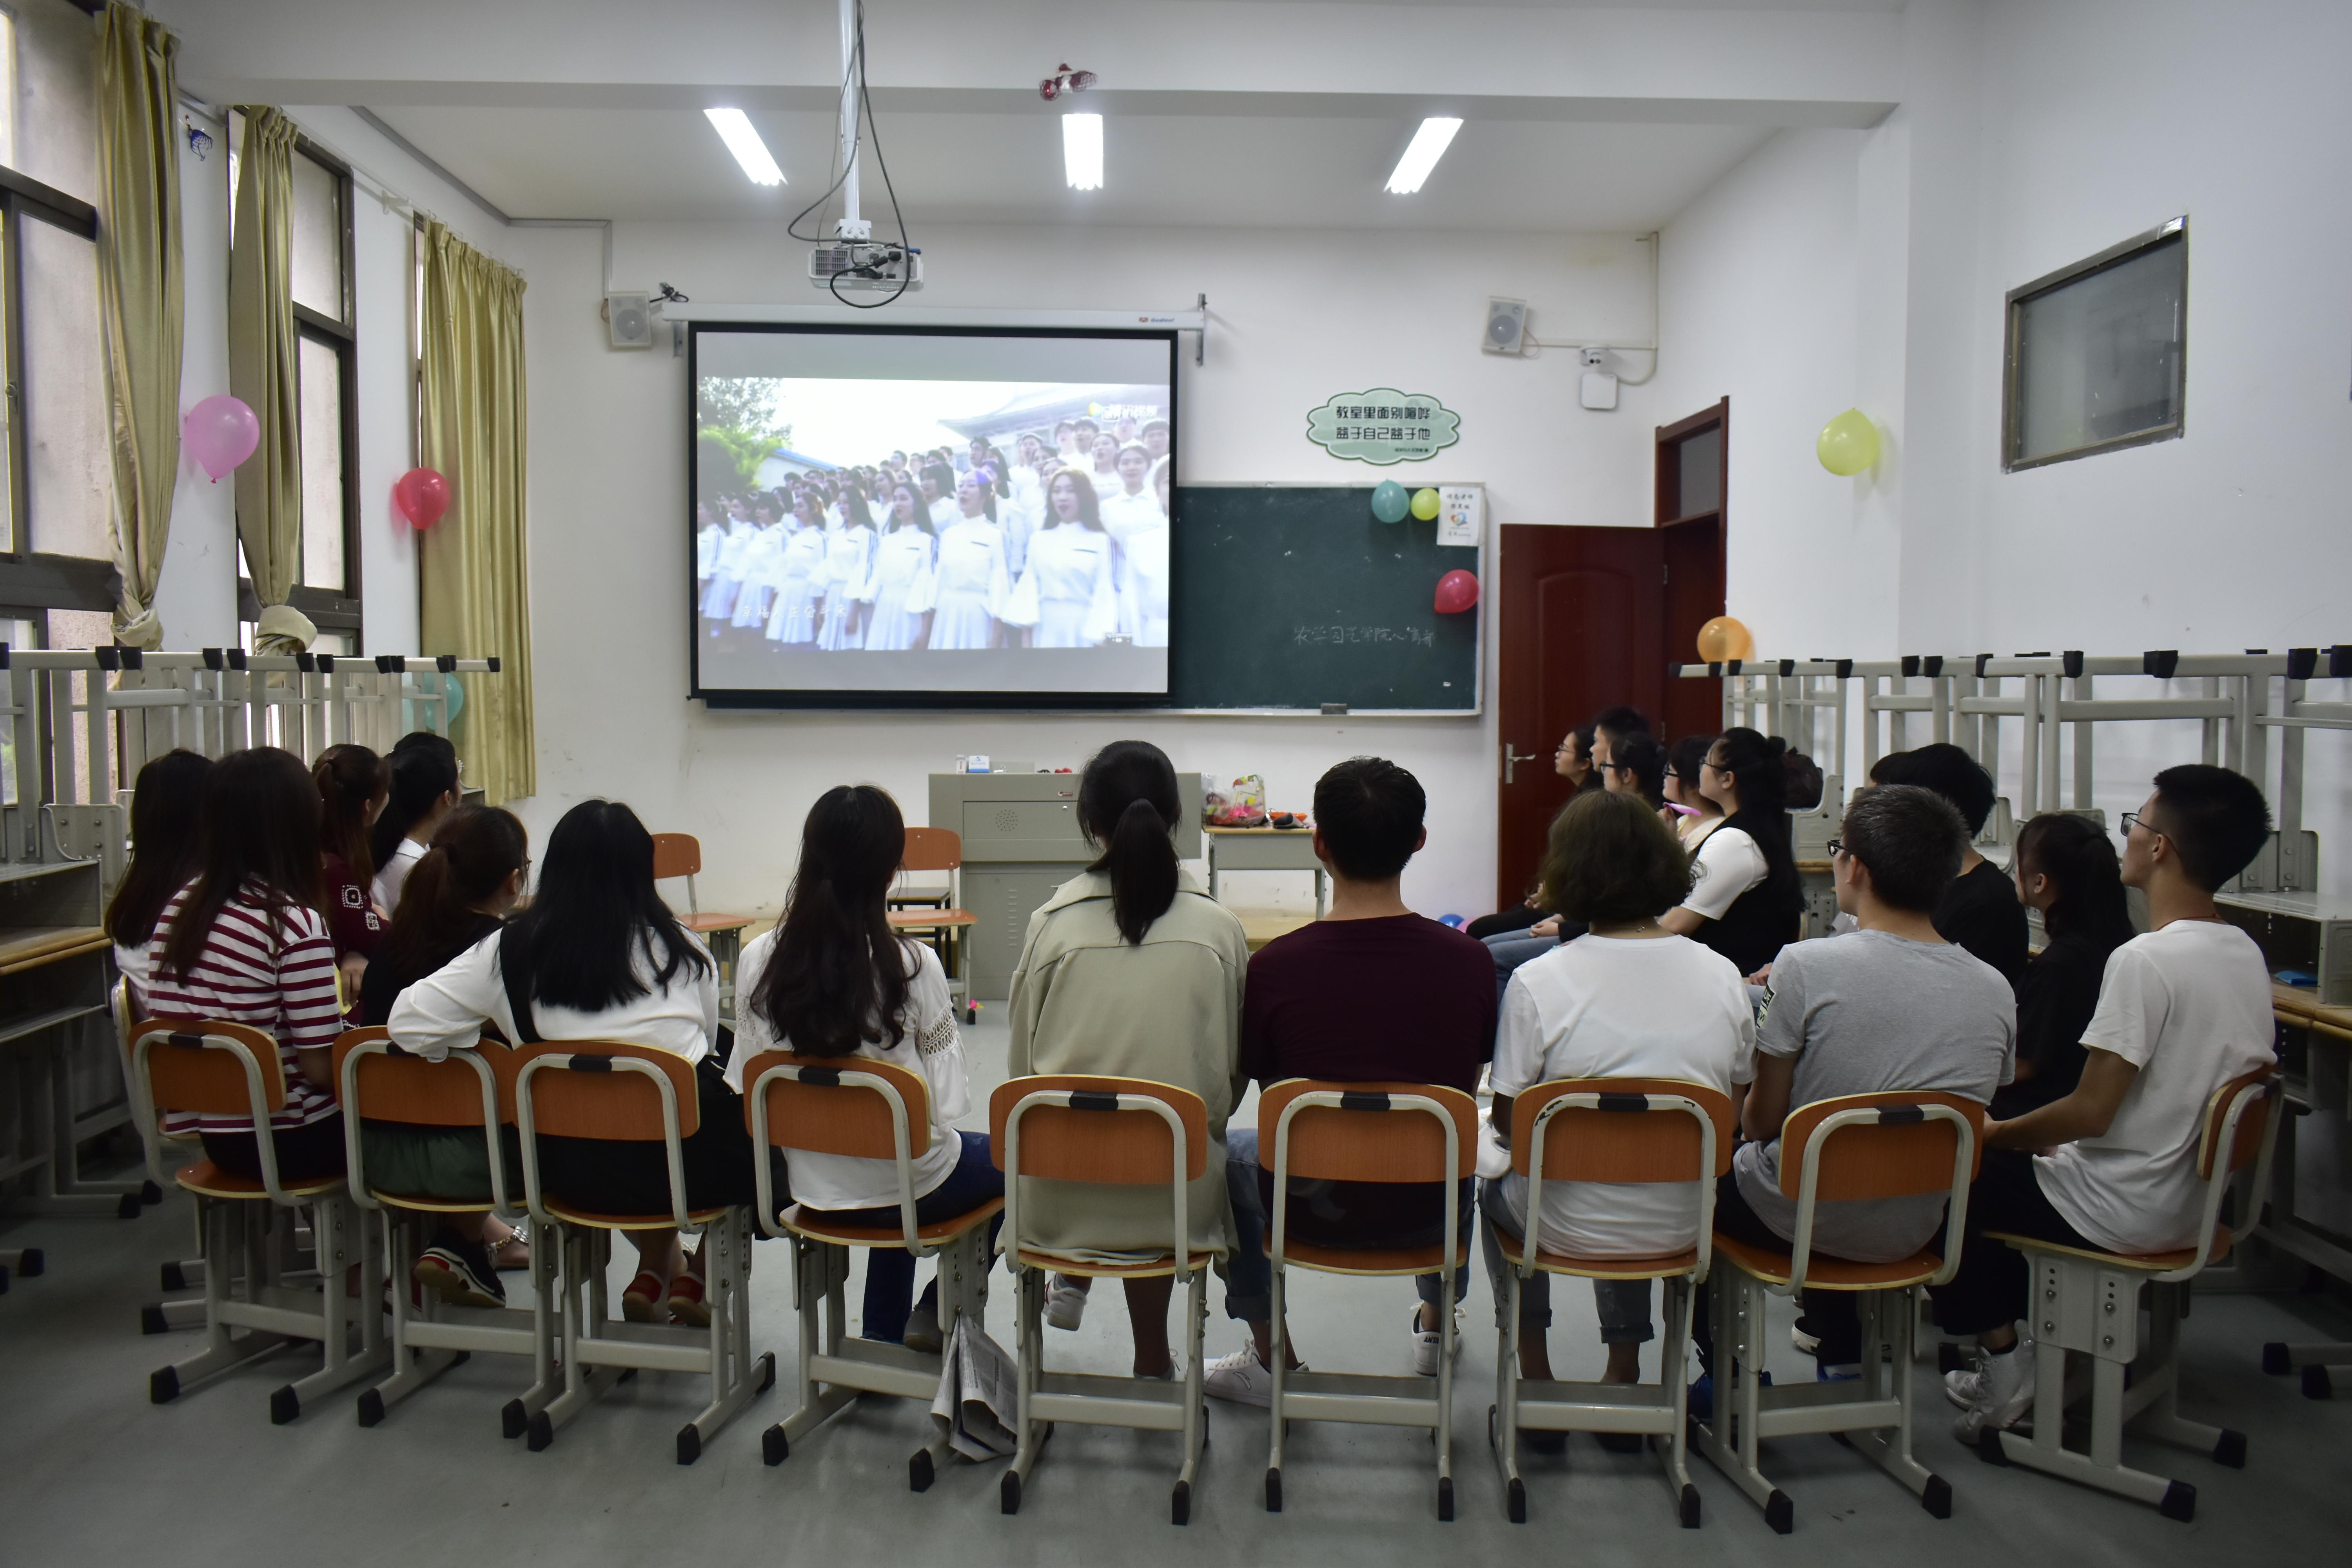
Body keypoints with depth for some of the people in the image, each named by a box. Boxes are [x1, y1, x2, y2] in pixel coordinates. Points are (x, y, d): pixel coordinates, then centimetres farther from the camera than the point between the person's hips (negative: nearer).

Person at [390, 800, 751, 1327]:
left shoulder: (508, 950, 1)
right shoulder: (680, 948, 1)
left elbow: (408, 1023, 1)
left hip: (575, 1174, 3)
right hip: (689, 1162, -2)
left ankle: (657, 1266, 30)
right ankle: (699, 1278, 26)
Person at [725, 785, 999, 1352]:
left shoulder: (758, 960, -12)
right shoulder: (913, 965, -23)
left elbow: (743, 1087, -3)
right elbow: (947, 1102, -15)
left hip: (812, 1186, 4)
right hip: (911, 1188, -4)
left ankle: (882, 1339, 33)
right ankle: (937, 1312, 20)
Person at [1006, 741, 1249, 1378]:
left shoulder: (1053, 922, -6)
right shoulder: (1217, 926, -5)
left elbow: (1022, 1065, 1)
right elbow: (1236, 1068, 4)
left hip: (1062, 1199, 1)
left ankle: (1072, 1277, 26)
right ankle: (1153, 1360, 34)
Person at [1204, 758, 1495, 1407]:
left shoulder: (1274, 965, -18)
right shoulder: (1468, 960, -13)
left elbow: (1261, 1089, -1)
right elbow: (1470, 1082, 4)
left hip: (1310, 1212, -2)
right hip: (1429, 1213, 3)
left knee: (1223, 1151, 29)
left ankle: (1269, 1354, 31)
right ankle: (1436, 1322, 52)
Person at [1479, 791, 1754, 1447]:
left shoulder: (1538, 983, -18)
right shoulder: (1723, 977, -6)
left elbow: (1508, 1122, -11)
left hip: (1571, 1227, -4)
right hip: (1682, 1224, 4)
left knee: (1494, 1159, 28)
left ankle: (1535, 1376, 31)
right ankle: (1624, 1373, 36)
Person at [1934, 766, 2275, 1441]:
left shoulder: (2144, 960, -26)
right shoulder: (2247, 955, 1)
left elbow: (2090, 1111, -26)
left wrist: (1998, 1133, -6)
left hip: (2122, 1213, -9)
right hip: (2197, 1201, 9)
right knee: (2017, 1161, 25)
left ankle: (2004, 1363, 11)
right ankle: (2017, 1357, 25)